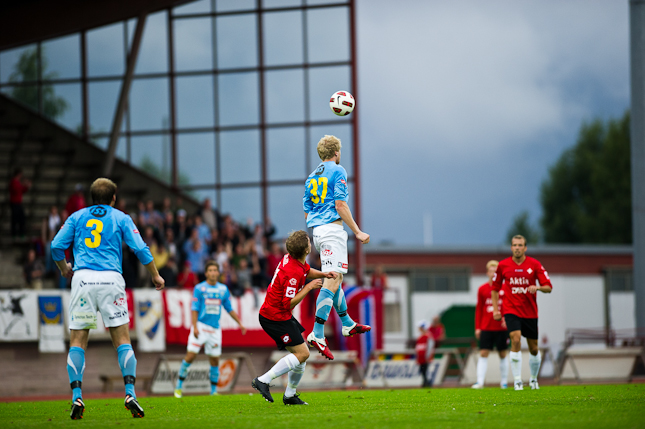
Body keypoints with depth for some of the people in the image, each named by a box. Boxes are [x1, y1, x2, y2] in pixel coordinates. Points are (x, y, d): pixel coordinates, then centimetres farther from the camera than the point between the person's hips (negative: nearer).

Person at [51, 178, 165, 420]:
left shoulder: (77, 217, 16)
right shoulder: (120, 218, 12)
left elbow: (56, 246, 10)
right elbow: (140, 249, 4)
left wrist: (64, 268, 29)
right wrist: (155, 275, 16)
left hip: (83, 279, 1)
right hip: (111, 279, -1)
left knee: (77, 341, 4)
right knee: (122, 339, 3)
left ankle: (77, 397, -6)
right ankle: (130, 394, -10)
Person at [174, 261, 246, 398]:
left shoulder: (223, 289, 11)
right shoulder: (199, 288, -1)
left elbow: (229, 309, 19)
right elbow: (194, 309, -5)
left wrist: (240, 323, 14)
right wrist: (195, 327, -14)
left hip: (215, 329, 4)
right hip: (200, 326, -4)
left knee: (215, 360, 4)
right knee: (190, 355, -12)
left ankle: (213, 391, 13)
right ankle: (179, 386, -2)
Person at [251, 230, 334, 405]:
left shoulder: (291, 258, 1)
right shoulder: (293, 273, -28)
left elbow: (307, 271, 24)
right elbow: (288, 303, -27)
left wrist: (324, 274, 7)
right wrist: (309, 287, -21)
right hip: (276, 318, -10)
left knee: (302, 352, 12)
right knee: (302, 353, -9)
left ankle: (290, 395, 17)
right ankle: (264, 380, -10)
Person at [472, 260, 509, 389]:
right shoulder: (482, 289, 5)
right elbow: (478, 309, 9)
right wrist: (477, 327, 5)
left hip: (501, 328, 0)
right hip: (486, 328, 0)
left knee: (503, 354, 6)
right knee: (483, 354, -7)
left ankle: (504, 382, 14)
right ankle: (480, 382, -11)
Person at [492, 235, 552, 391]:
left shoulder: (534, 265, -3)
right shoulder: (503, 265, 0)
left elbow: (548, 287, -2)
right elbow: (495, 288, 13)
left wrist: (537, 287, -24)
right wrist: (495, 309, 5)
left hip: (530, 312, 1)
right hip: (511, 310, -1)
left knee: (534, 349, 8)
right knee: (516, 340, -22)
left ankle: (533, 378, 33)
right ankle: (517, 380, -17)